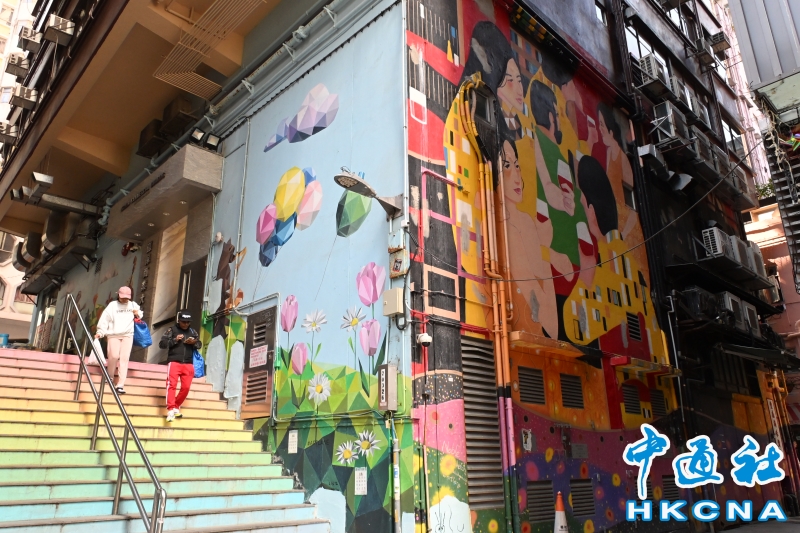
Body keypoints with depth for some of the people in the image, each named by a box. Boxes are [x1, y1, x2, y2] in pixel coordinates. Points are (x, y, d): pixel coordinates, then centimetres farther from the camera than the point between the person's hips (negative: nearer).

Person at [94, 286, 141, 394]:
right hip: (114, 335, -1)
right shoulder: (112, 305, 2)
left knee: (124, 358, -6)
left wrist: (138, 314, 1)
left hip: (127, 335, 1)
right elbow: (104, 319, -2)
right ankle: (110, 377, 19)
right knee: (114, 356, -11)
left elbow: (140, 316, 24)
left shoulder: (133, 305, 9)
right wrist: (100, 332, -10)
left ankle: (120, 384, -8)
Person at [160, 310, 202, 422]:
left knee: (186, 387, 0)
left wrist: (194, 342, -5)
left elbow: (200, 345, 18)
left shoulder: (193, 332, 14)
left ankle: (176, 407, 17)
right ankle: (170, 410, -15)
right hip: (174, 362, -3)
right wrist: (174, 340, -13)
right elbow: (162, 344, 1)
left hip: (188, 364, 3)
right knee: (172, 385, -13)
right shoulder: (172, 330, 5)